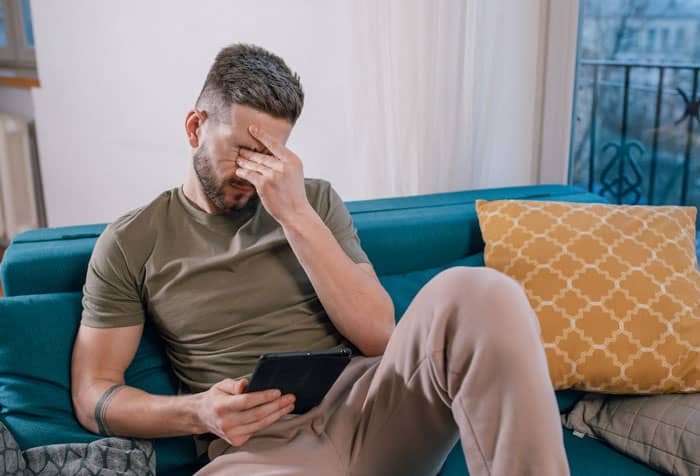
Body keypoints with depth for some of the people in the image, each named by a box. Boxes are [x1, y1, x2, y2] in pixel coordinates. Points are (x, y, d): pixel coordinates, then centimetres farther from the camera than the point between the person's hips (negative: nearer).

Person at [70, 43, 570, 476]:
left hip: (364, 409, 3)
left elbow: (379, 337, -1)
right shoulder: (131, 242, 6)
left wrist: (295, 215, -10)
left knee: (476, 293, -28)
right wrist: (199, 412, -13)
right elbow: (93, 398, 7)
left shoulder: (316, 200, 10)